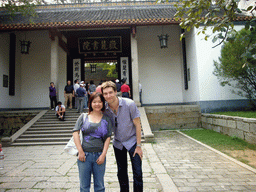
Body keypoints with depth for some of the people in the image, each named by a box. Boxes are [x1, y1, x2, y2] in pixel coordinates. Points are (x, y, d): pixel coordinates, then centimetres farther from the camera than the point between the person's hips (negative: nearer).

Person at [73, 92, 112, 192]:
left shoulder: (106, 119, 5)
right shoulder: (84, 116, 4)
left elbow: (108, 138, 2)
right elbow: (75, 133, 0)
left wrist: (103, 154, -6)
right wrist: (80, 151, -7)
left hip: (99, 155, 0)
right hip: (84, 154, 0)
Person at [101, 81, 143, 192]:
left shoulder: (129, 104, -20)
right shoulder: (104, 109, -10)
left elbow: (137, 125, -14)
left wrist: (138, 145, -13)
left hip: (132, 141, -3)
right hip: (118, 144, 4)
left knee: (137, 173, -2)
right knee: (121, 173, 15)